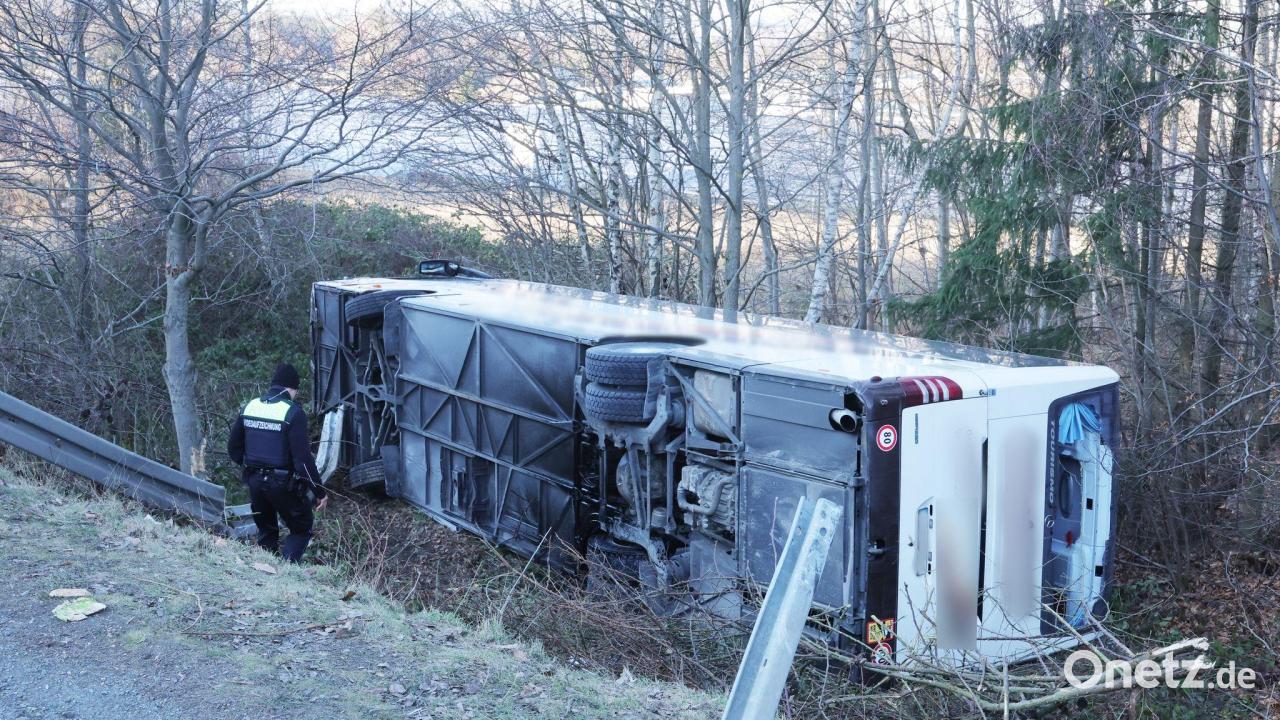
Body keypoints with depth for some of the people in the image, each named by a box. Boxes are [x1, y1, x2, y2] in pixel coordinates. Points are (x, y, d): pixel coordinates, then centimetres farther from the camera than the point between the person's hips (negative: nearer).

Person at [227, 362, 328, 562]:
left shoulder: (250, 407, 4)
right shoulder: (293, 413, -15)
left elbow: (233, 448, 11)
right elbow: (303, 457, -18)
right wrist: (319, 491, -11)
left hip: (254, 482, 6)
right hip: (283, 484, -5)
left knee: (266, 533, 21)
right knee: (302, 529, 10)